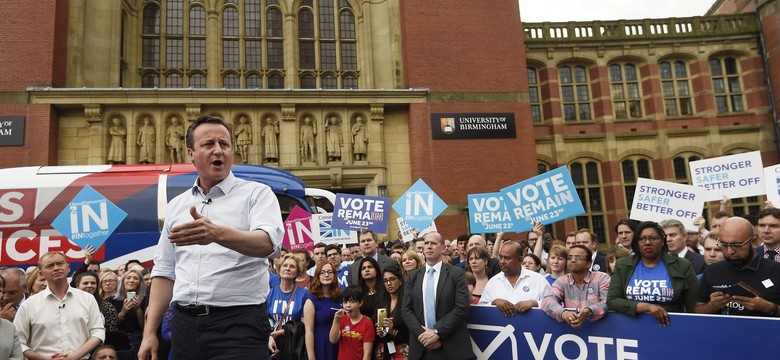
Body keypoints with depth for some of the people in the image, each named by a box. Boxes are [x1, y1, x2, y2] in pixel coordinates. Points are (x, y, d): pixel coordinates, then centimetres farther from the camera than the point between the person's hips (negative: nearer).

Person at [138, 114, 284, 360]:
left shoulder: (256, 193, -3)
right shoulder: (176, 205, 13)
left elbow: (268, 243, -22)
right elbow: (164, 272, 15)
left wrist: (217, 233, -39)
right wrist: (149, 332, 8)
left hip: (239, 323, -5)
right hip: (185, 324, 5)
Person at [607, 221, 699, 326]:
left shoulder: (682, 266, 3)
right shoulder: (622, 266, 4)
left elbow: (695, 308, 4)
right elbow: (611, 301, -4)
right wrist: (647, 307, -13)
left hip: (671, 326, 0)